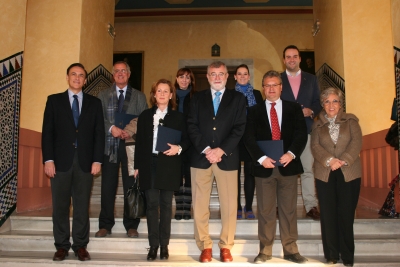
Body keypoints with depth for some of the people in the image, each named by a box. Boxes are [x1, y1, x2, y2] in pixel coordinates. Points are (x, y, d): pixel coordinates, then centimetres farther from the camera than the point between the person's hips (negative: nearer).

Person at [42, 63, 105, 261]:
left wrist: (97, 160, -3)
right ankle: (62, 246, 16)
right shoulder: (54, 100, 8)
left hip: (85, 162, 0)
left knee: (82, 206, 5)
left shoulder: (94, 103, 10)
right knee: (60, 206, 5)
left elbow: (99, 133, 6)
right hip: (61, 161, 0)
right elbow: (47, 132, 3)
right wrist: (48, 159, -6)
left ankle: (80, 245, 14)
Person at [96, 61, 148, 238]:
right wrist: (111, 128, -15)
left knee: (131, 186, 2)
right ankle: (105, 225, 13)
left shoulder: (139, 96, 11)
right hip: (110, 145, 1)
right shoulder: (103, 95, 12)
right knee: (107, 186, 2)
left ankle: (131, 226, 11)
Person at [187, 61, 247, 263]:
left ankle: (226, 246, 16)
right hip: (201, 157, 1)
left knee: (229, 205, 2)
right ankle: (205, 247, 14)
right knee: (200, 206, 2)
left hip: (227, 158, -1)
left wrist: (220, 150, -11)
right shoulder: (197, 98, 13)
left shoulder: (237, 98, 9)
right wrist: (206, 150, -10)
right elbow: (192, 126, 3)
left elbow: (239, 128, -1)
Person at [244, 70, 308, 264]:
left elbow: (301, 134, 0)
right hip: (264, 166, 0)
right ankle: (265, 250, 13)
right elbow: (249, 137, -1)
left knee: (289, 209, 6)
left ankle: (291, 250, 15)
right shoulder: (254, 111, 8)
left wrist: (291, 153, -17)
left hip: (288, 165, 1)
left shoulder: (294, 109, 9)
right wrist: (261, 158, -15)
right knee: (265, 211, 5)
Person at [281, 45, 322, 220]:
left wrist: (311, 111, -9)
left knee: (308, 169, -3)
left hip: (306, 129, 1)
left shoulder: (311, 79, 15)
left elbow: (318, 102, 11)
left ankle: (311, 206, 2)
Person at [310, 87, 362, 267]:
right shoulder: (317, 124, 13)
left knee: (346, 214, 0)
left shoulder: (350, 120, 10)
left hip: (349, 173, -1)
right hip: (325, 174, 1)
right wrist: (329, 160, -17)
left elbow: (356, 141, -2)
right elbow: (315, 146, 1)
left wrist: (344, 160, -17)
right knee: (328, 215, 2)